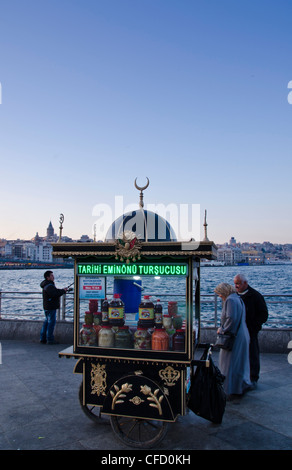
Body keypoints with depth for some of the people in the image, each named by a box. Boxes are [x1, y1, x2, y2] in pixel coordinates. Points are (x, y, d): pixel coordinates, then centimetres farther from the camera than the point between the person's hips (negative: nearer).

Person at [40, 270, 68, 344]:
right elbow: (55, 294, -27)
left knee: (47, 321, 16)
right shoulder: (49, 286, -18)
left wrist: (62, 290, 8)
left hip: (47, 307, 11)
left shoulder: (49, 285, 16)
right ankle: (50, 339, 0)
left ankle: (43, 338, 22)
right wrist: (63, 291, -16)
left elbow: (55, 291, 22)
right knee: (51, 322, -5)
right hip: (50, 307, -11)